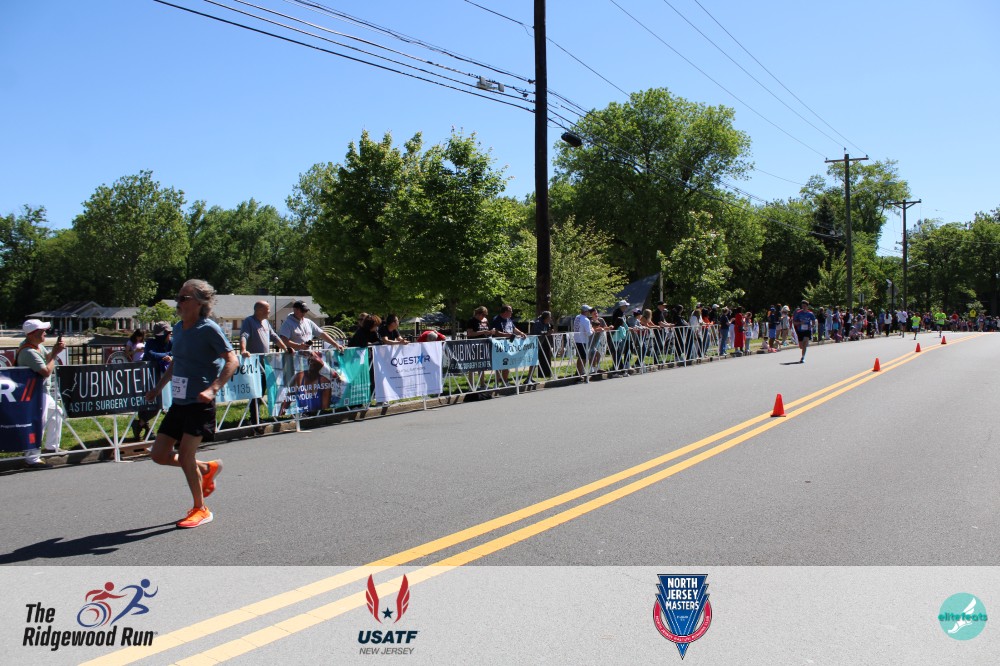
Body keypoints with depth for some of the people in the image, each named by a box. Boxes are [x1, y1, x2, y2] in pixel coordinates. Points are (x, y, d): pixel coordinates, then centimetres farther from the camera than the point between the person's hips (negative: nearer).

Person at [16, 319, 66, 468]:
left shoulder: (38, 345, 4)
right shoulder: (29, 352, -25)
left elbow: (47, 357, 14)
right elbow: (46, 371, -29)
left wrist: (55, 349, -6)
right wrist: (55, 354, -18)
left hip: (42, 391, 11)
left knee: (56, 412, 23)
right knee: (39, 422, -10)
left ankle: (51, 446, 33)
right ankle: (32, 458, -7)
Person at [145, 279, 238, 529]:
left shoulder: (209, 329, -12)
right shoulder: (178, 328, 11)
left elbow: (232, 361, -17)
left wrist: (212, 389, -27)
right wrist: (158, 387, 23)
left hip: (200, 404, -8)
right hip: (178, 403, 8)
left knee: (185, 456, -8)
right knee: (160, 455, 7)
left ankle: (201, 510, 10)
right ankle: (208, 468, 29)